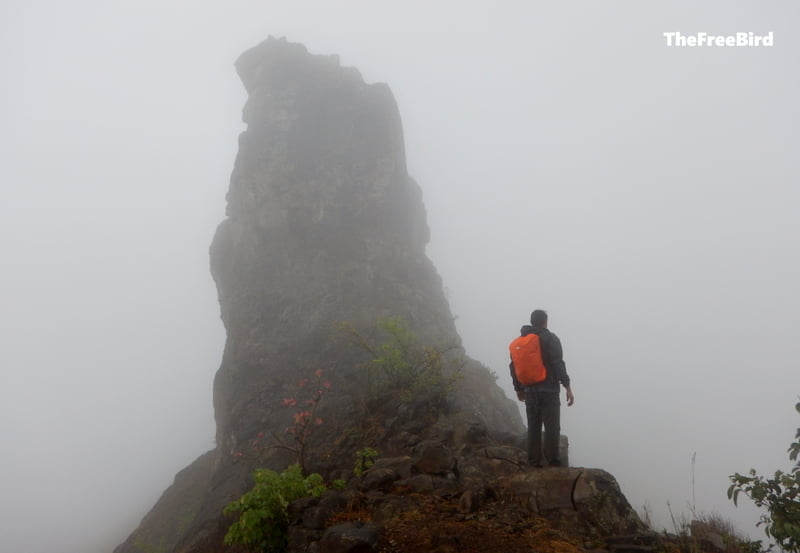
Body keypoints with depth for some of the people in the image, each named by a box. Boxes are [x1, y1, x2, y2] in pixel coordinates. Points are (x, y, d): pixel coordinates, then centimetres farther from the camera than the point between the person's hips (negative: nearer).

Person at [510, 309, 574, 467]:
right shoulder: (550, 339, -5)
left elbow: (514, 367, 13)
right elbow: (558, 364, -14)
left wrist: (518, 389, 22)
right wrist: (567, 387, -13)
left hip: (529, 391, 6)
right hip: (549, 390, -5)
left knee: (533, 427, 10)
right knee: (552, 427, -3)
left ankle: (534, 461, 10)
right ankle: (552, 461, -7)